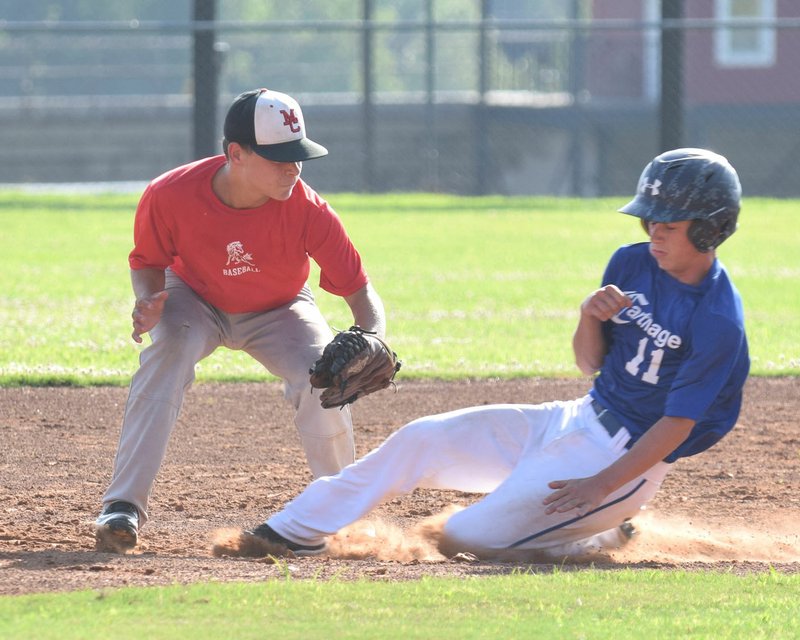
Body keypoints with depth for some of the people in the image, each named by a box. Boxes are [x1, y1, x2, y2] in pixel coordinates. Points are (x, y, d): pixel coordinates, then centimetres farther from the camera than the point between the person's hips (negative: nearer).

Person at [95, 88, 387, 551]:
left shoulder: (307, 209, -32)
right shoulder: (170, 196, -32)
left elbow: (360, 292, -24)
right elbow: (148, 263, -11)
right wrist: (149, 301, -34)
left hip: (278, 313, 1)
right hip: (195, 299, -1)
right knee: (166, 354, -31)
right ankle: (124, 507, -31)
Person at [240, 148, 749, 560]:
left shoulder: (719, 322, -21)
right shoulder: (632, 265, 3)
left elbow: (679, 423, -21)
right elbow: (590, 362, 10)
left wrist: (600, 486, -25)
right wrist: (591, 316, -13)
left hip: (628, 459, -8)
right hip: (577, 421, 8)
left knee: (469, 535, -16)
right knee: (422, 438, 0)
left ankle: (607, 536, 4)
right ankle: (299, 529, 8)